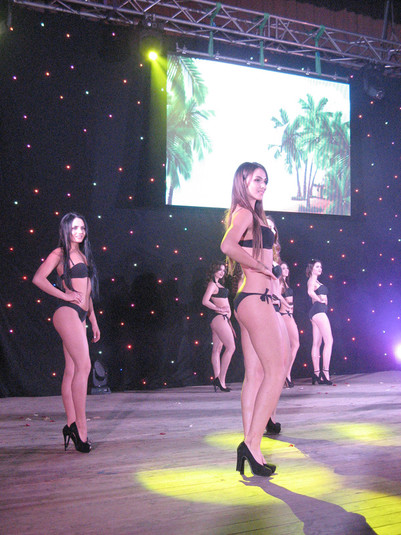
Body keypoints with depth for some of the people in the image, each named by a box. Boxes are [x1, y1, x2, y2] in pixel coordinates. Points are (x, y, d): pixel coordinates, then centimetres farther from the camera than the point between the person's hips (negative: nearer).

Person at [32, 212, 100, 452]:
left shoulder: (83, 255, 22)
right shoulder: (60, 253, -1)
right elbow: (38, 278, -14)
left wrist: (94, 321, 22)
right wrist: (64, 295, -12)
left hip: (79, 316, 8)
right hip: (67, 313, -8)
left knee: (72, 371, 7)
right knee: (83, 366, -16)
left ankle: (72, 425, 9)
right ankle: (80, 426, -14)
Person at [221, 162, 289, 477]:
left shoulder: (253, 216, 20)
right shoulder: (244, 214, -10)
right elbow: (228, 246, -29)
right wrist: (262, 266, -17)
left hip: (250, 300, 10)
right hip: (256, 299, -10)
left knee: (255, 374, 8)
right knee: (277, 370, -7)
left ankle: (250, 448, 11)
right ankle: (253, 443, -4)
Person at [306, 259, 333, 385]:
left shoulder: (315, 280, 24)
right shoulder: (312, 279, -4)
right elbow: (310, 292, -23)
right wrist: (320, 300, -11)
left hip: (317, 311, 10)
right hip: (319, 309, -10)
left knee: (317, 343, 5)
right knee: (329, 340, -16)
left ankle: (316, 373, 4)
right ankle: (325, 371, -22)